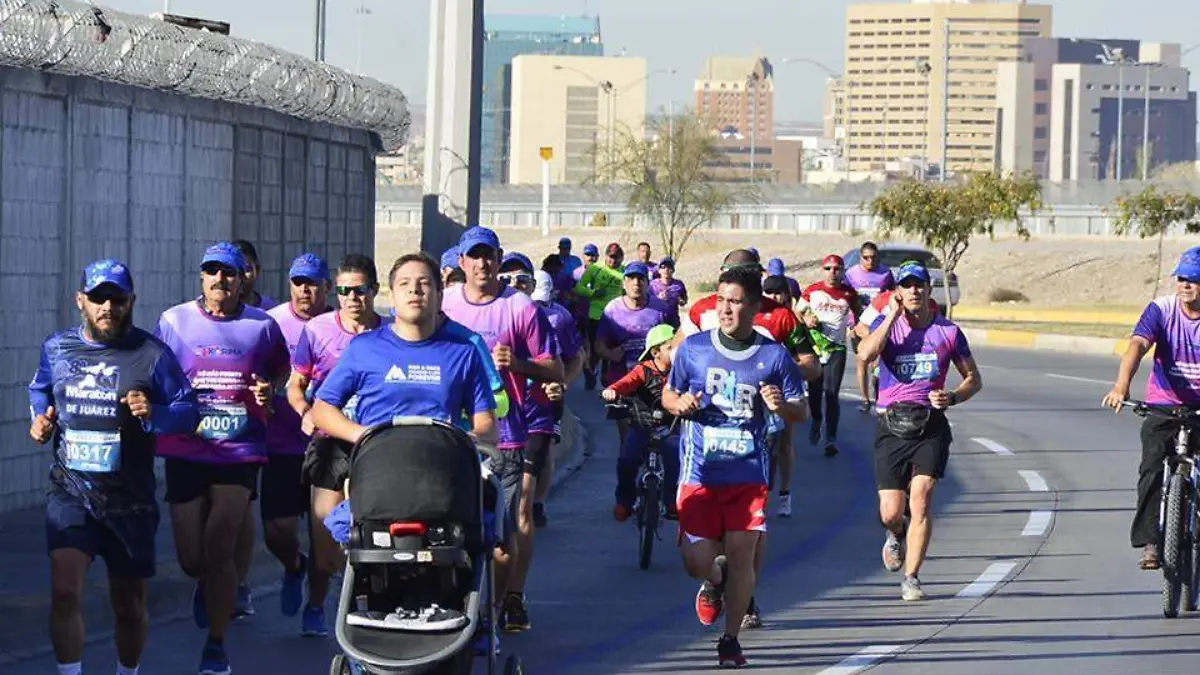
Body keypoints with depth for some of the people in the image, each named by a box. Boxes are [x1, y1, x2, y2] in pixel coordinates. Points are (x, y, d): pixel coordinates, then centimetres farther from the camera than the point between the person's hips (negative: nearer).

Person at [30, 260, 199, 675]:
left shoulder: (152, 354, -6)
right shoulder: (57, 348, 4)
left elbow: (188, 411, -4)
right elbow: (39, 389, 23)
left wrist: (154, 414, -23)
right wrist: (39, 417, 3)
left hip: (130, 500, -1)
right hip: (70, 491, 1)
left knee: (129, 605, 13)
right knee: (65, 593, -18)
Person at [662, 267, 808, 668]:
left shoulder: (774, 356, 0)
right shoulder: (694, 348, 2)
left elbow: (802, 413, 6)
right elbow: (668, 395, 13)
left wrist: (782, 406, -17)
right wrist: (680, 403, -10)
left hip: (748, 473, 0)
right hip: (700, 471, 0)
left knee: (741, 556, -5)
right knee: (698, 562, -5)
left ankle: (730, 640, 12)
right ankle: (714, 583, 33)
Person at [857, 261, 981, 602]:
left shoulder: (948, 331, 3)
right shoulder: (887, 324, 1)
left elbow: (973, 378, 11)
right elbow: (865, 354, -20)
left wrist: (952, 397, -9)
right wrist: (894, 315, -15)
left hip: (931, 424, 0)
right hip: (892, 424, 0)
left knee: (921, 500, -14)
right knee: (890, 513, -1)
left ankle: (911, 578, -6)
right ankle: (898, 535, 37)